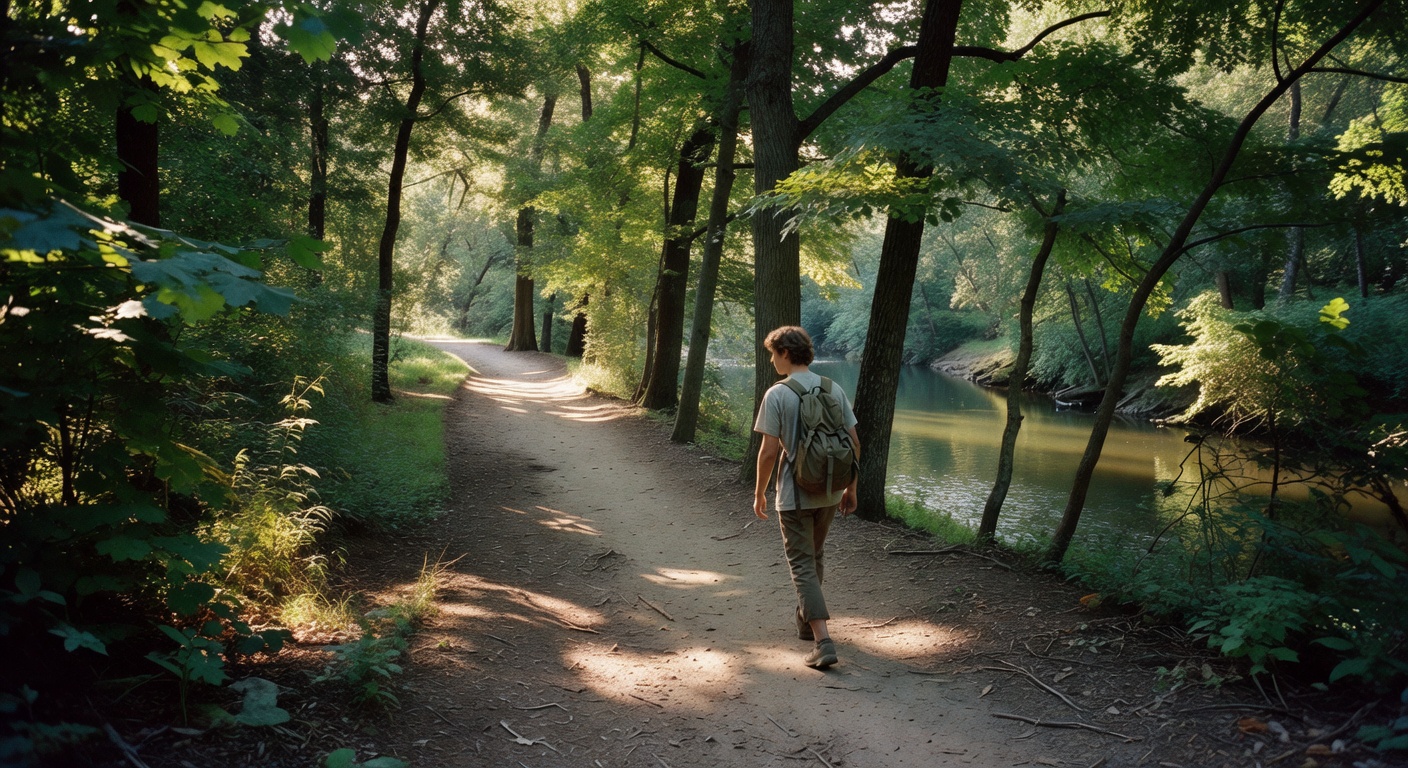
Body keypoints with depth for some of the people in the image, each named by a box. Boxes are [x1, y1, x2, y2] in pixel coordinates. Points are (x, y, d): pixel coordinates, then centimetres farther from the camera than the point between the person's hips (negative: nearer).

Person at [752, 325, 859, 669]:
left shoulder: (777, 395, -13)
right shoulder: (834, 390, 3)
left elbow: (769, 450, -14)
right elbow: (854, 442, 4)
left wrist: (759, 493, -1)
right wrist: (850, 488, 14)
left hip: (794, 495, -5)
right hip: (829, 493, 5)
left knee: (803, 566, 0)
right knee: (814, 558, 23)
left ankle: (823, 641, -10)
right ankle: (806, 622, 37)